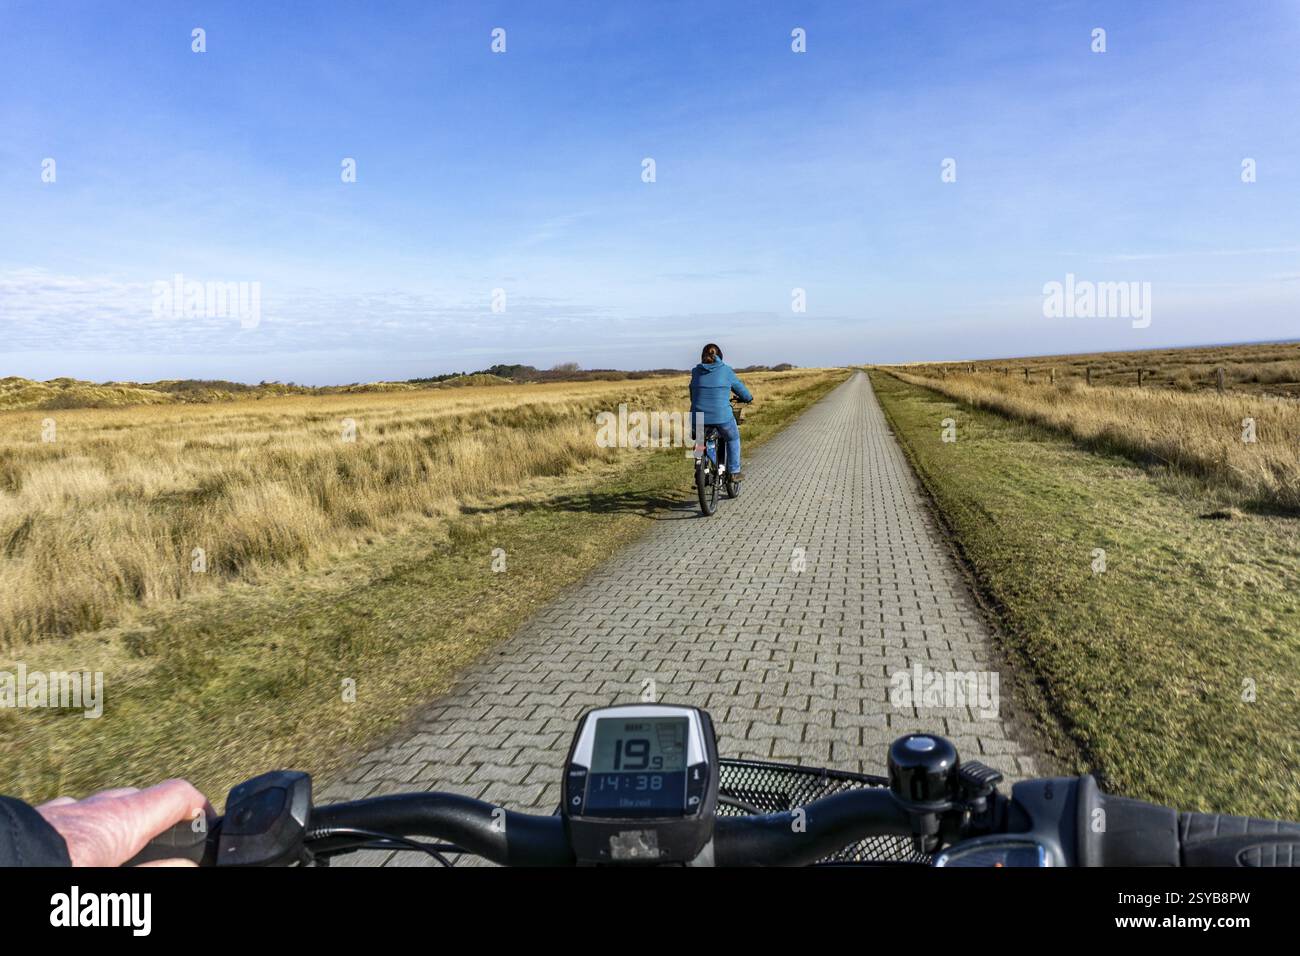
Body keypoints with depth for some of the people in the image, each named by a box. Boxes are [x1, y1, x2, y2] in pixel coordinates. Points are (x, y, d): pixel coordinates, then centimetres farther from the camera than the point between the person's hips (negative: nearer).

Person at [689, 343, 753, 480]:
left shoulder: (696, 371, 9)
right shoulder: (725, 370, 2)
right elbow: (739, 387, 13)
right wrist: (748, 398, 33)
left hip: (698, 416, 2)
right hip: (722, 416, -2)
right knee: (733, 438, 25)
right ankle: (734, 472, 23)